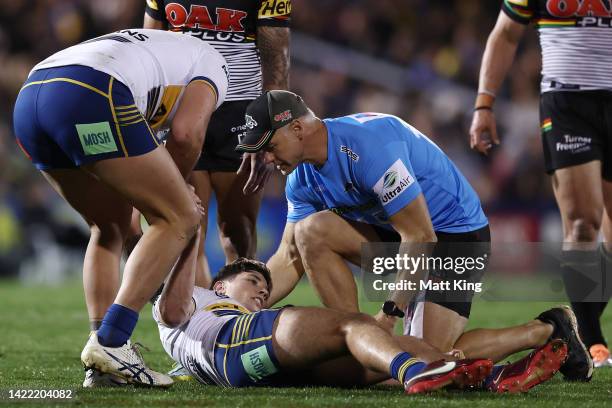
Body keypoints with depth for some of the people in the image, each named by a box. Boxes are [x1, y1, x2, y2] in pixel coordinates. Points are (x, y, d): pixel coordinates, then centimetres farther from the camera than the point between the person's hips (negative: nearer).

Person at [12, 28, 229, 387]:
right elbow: (186, 134, 4)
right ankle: (110, 342, -8)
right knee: (179, 219, 4)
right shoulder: (212, 65, 22)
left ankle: (101, 364, 14)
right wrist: (177, 188, 21)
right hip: (88, 100, -8)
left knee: (111, 226, 24)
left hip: (28, 100, 8)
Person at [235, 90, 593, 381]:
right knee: (311, 231, -12)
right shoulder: (303, 180, 0)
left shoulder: (366, 144, -28)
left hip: (456, 234, -8)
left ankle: (546, 331, 0)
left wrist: (388, 315, -25)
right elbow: (289, 260, 2)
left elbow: (420, 239, -27)